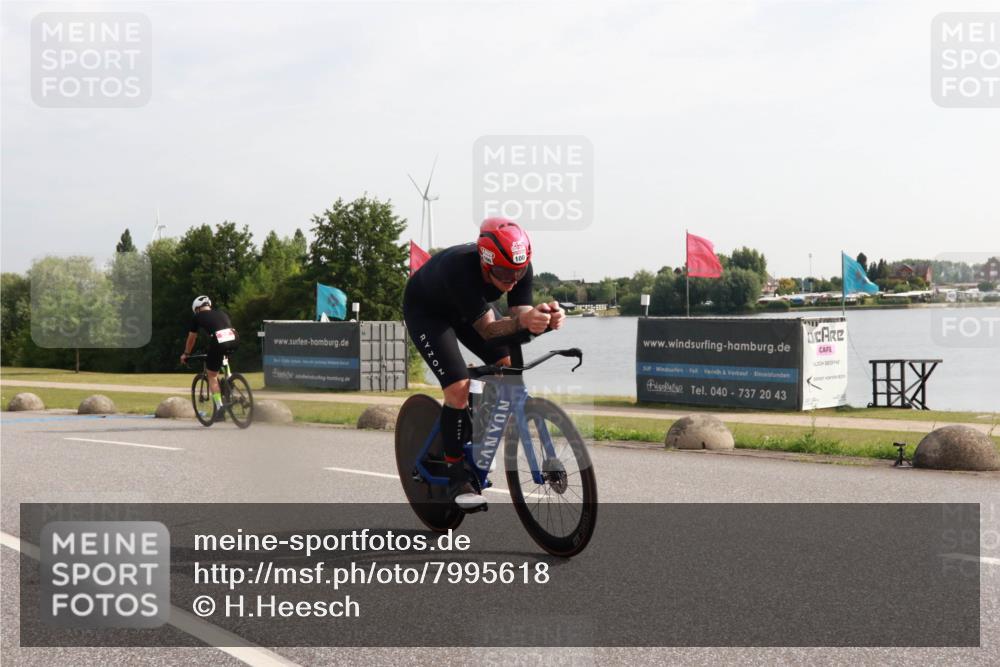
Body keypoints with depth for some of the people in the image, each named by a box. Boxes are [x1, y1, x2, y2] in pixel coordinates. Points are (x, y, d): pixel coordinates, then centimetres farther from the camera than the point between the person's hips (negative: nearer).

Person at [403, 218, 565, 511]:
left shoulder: (519, 268, -27)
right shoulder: (460, 269, -43)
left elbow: (518, 319, -26)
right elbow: (488, 330, -41)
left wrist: (544, 318, -48)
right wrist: (522, 321, -60)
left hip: (467, 308, 6)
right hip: (425, 310, -6)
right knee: (459, 388, -20)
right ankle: (458, 478, -5)